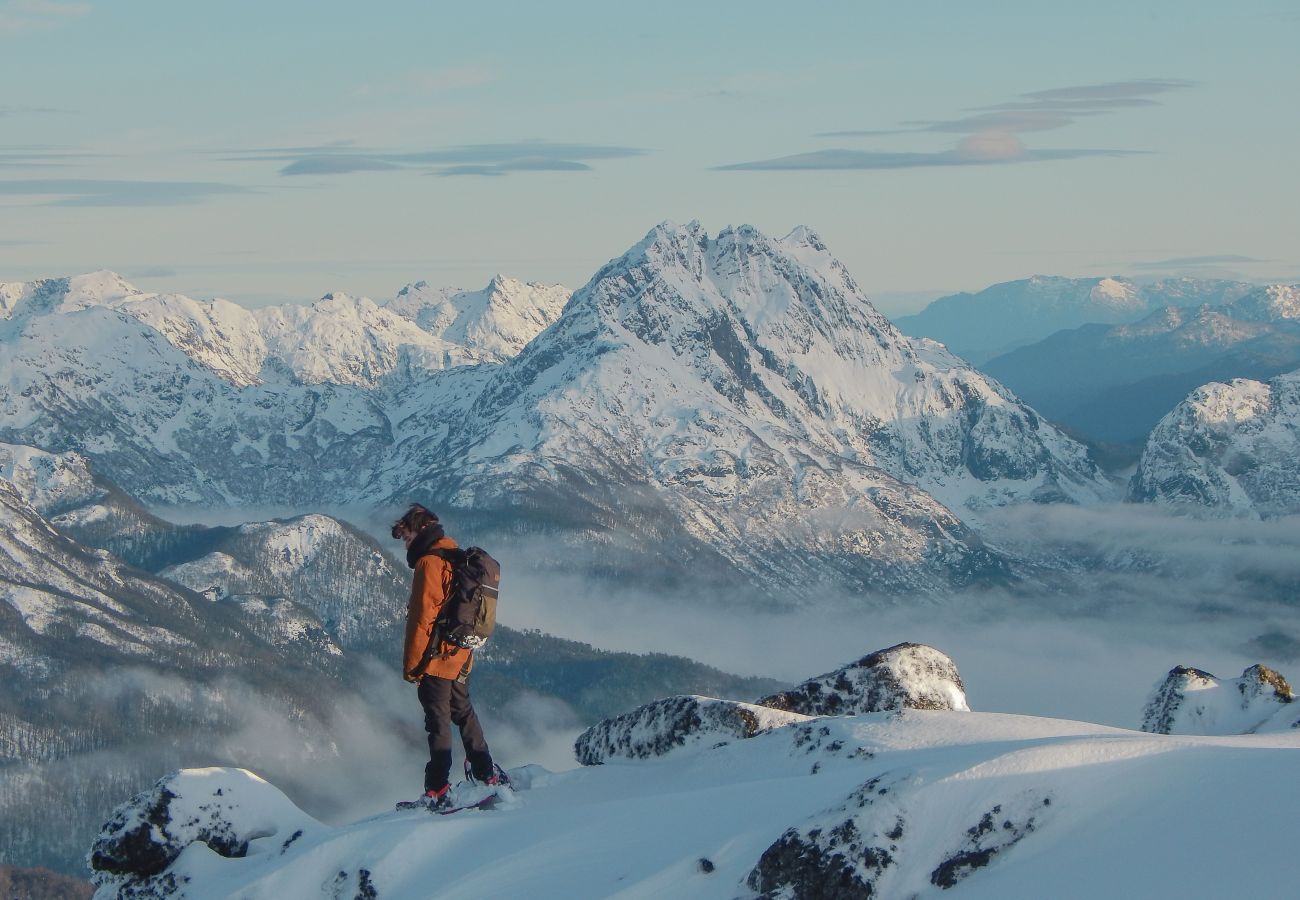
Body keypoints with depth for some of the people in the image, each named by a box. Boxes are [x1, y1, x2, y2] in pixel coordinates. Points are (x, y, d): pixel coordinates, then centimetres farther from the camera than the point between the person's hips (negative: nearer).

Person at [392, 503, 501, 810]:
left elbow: (422, 618, -19)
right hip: (461, 655, 9)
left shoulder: (430, 563, -15)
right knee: (463, 712, 21)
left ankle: (438, 792, -6)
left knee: (438, 721, -6)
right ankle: (488, 775, 28)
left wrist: (411, 664, -15)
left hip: (436, 657, -9)